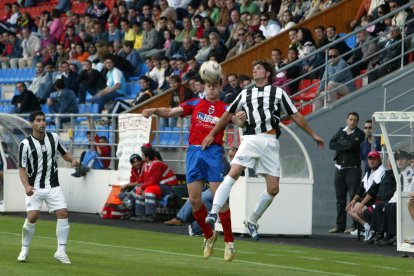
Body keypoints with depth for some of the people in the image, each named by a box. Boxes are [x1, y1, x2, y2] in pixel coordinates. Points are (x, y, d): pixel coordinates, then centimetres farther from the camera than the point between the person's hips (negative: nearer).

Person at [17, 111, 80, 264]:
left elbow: (64, 152, 15)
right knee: (32, 216, -14)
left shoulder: (54, 137, 0)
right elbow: (22, 169, -9)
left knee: (63, 213, -10)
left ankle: (61, 251, -2)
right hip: (35, 187, -3)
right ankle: (24, 250, 6)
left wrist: (72, 160, -7)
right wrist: (27, 186, -25)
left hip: (53, 186, 3)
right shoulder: (26, 144, -11)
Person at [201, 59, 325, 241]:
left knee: (273, 189, -4)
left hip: (270, 142, 0)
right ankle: (214, 213, -28)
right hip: (250, 139, 0)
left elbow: (295, 116, 18)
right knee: (233, 173, -24)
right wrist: (212, 134, 22)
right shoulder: (245, 94, 19)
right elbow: (228, 115, 26)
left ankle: (252, 221, 15)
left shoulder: (278, 92, 15)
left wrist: (313, 135, 18)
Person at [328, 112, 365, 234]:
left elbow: (353, 144, -18)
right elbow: (331, 144, 1)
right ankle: (340, 226, 13)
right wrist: (346, 145, -10)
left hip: (353, 168, -5)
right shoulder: (341, 131, 13)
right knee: (340, 199, 8)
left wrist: (340, 143, -3)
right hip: (339, 168, 5)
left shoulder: (359, 134, 0)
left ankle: (356, 225, -10)